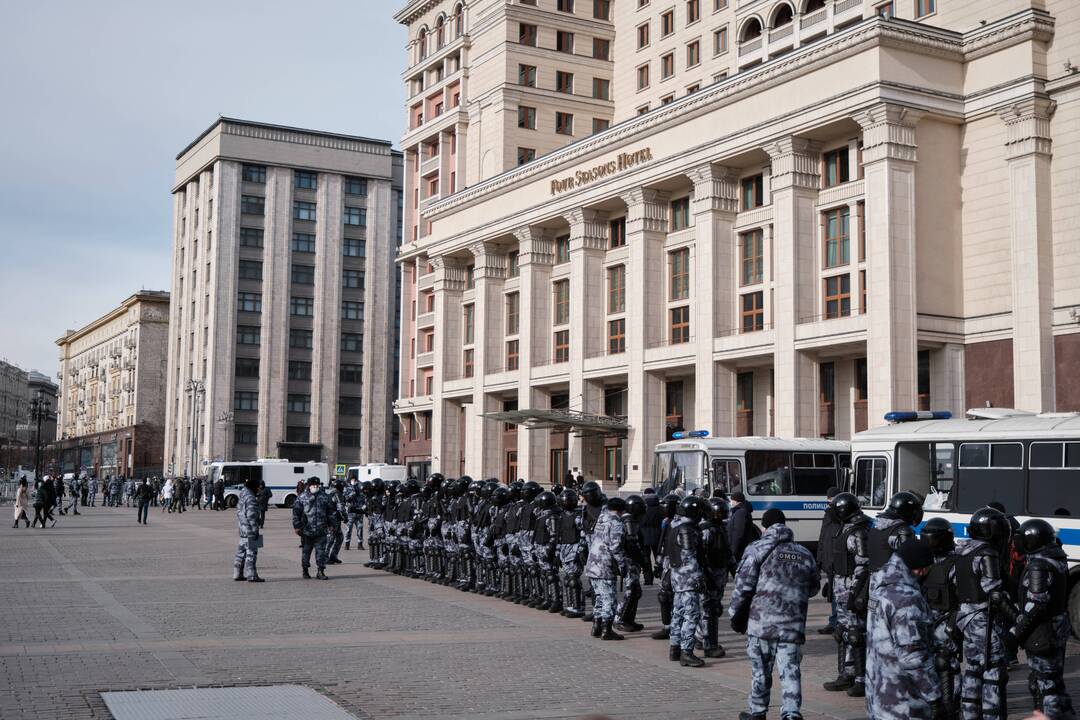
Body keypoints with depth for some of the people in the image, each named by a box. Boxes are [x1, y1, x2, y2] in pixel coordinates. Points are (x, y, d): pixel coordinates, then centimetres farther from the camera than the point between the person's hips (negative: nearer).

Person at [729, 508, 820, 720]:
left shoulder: (757, 549, -1)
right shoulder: (805, 554, 12)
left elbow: (743, 586, -5)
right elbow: (813, 588, 21)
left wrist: (737, 615, 4)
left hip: (761, 621, -2)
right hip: (793, 625, 2)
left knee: (760, 671, 12)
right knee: (790, 672, 2)